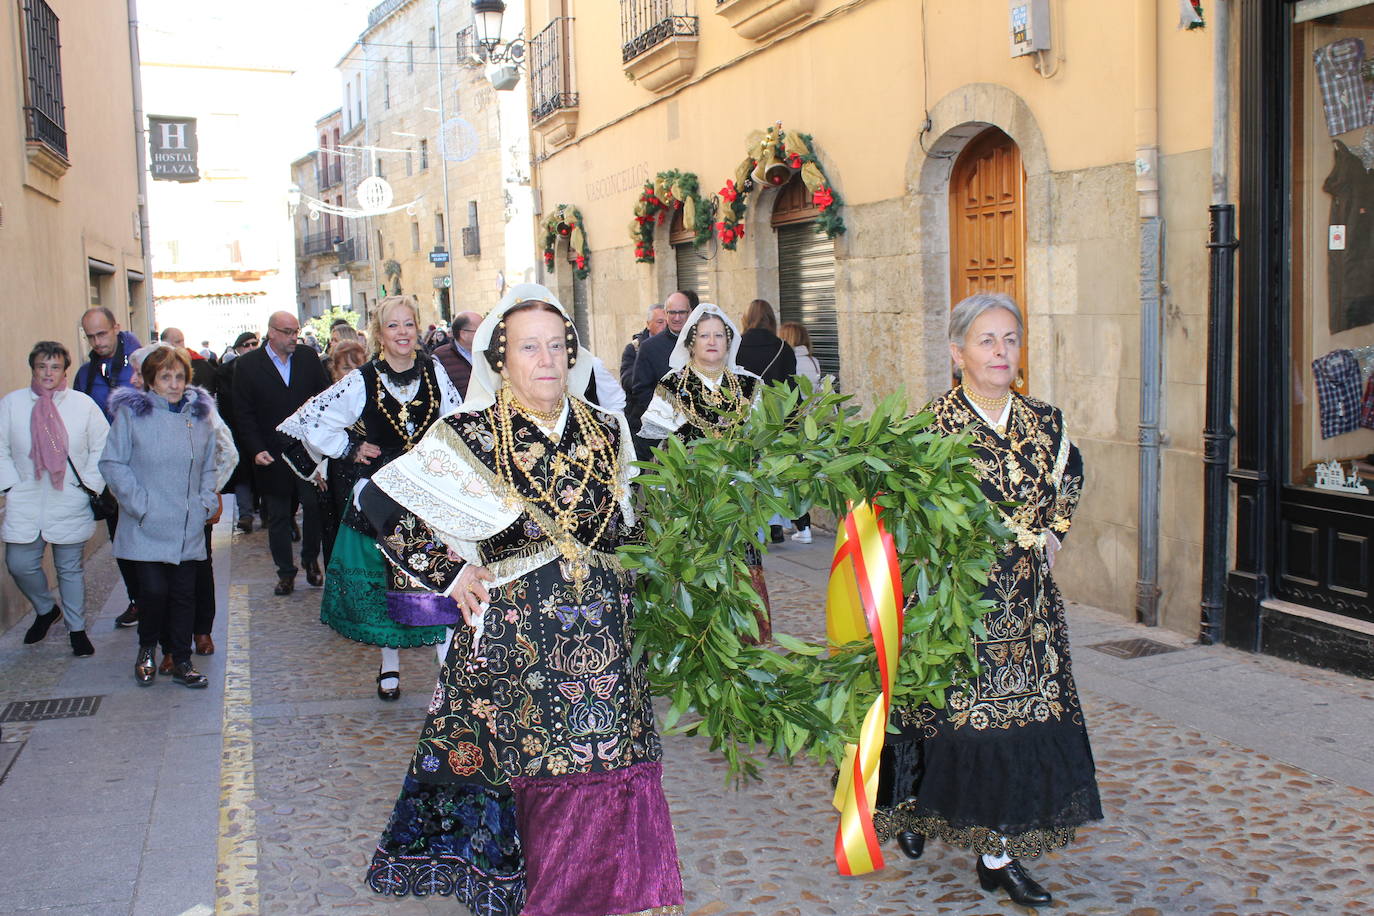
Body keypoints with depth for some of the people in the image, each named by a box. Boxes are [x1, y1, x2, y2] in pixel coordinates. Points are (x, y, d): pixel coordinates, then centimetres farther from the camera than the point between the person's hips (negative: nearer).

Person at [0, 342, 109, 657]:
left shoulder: (83, 404, -2)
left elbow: (101, 447, 3)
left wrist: (90, 483, -4)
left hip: (70, 505, -1)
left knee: (70, 569, 7)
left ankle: (77, 629, 21)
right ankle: (45, 610, 31)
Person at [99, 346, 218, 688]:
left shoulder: (200, 415, 10)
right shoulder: (131, 413, -3)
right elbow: (112, 464, -4)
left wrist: (206, 502, 5)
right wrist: (140, 505, -11)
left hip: (188, 528, 3)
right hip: (147, 528, -3)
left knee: (184, 594, 5)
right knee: (154, 590, -8)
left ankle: (181, 662, 17)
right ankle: (147, 649, 19)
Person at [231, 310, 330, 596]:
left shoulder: (309, 358, 5)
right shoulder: (248, 364, 0)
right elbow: (243, 414, 0)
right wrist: (255, 450, -9)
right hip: (271, 456, -1)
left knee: (314, 506, -1)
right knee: (278, 516, 7)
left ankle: (311, 560, 21)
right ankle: (285, 572, 18)